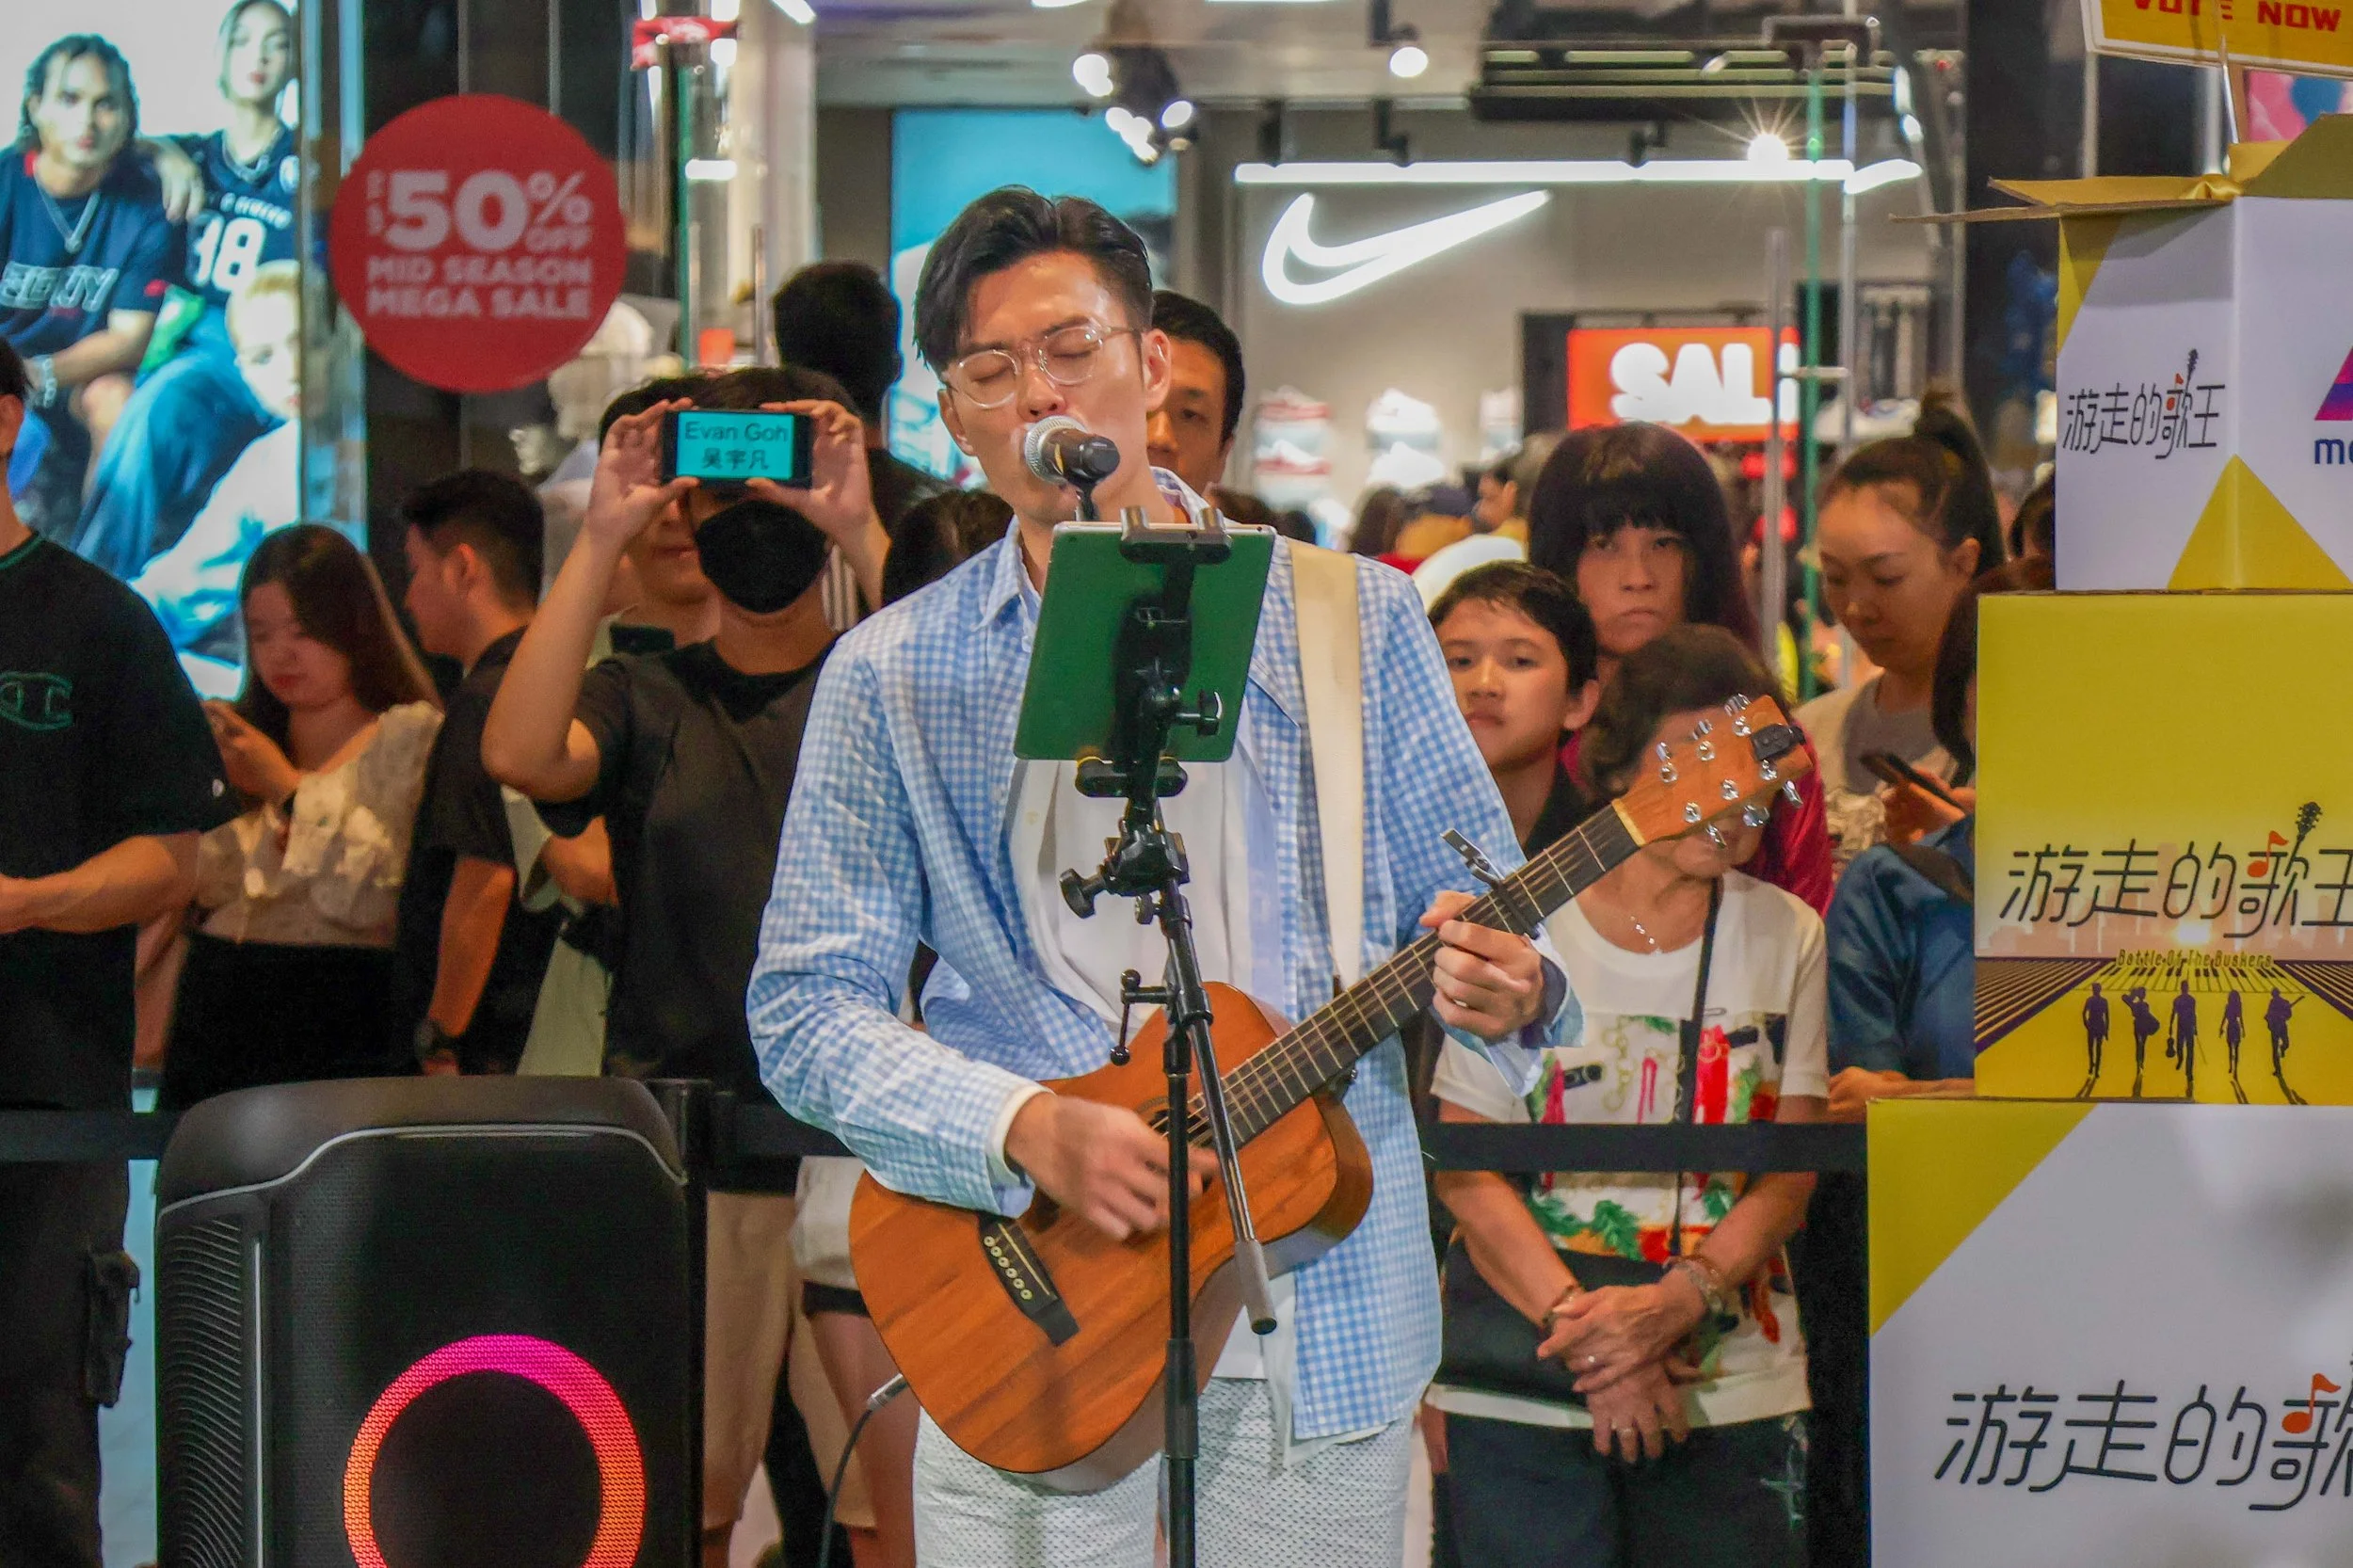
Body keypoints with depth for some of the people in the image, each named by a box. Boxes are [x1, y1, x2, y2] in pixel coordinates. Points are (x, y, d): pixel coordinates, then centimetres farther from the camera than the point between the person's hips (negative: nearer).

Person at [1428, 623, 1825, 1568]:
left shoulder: (1784, 937, 8)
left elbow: (1791, 1172, 3)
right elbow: (1464, 1169, -4)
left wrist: (1676, 1302, -13)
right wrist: (1582, 1331, -15)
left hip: (1730, 1402, 2)